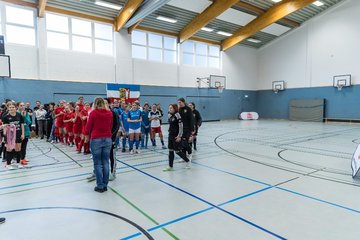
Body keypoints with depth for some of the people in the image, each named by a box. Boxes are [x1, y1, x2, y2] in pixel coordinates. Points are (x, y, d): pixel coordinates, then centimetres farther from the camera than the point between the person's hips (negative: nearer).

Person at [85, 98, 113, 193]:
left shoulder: (93, 113, -6)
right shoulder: (109, 113, 3)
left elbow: (88, 127, 0)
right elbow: (111, 126, 8)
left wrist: (87, 134, 20)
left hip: (96, 139, -3)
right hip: (107, 139, 3)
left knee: (98, 163, 6)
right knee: (105, 162, 10)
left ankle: (100, 186, 11)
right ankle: (105, 185, 17)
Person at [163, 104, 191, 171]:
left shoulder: (177, 115, -14)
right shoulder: (169, 116, 8)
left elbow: (181, 126, -17)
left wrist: (179, 136, -19)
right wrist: (170, 132, 17)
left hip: (176, 136, -7)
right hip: (170, 135, 8)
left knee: (177, 151, -1)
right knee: (170, 151, 8)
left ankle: (188, 161, 21)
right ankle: (170, 166, 17)